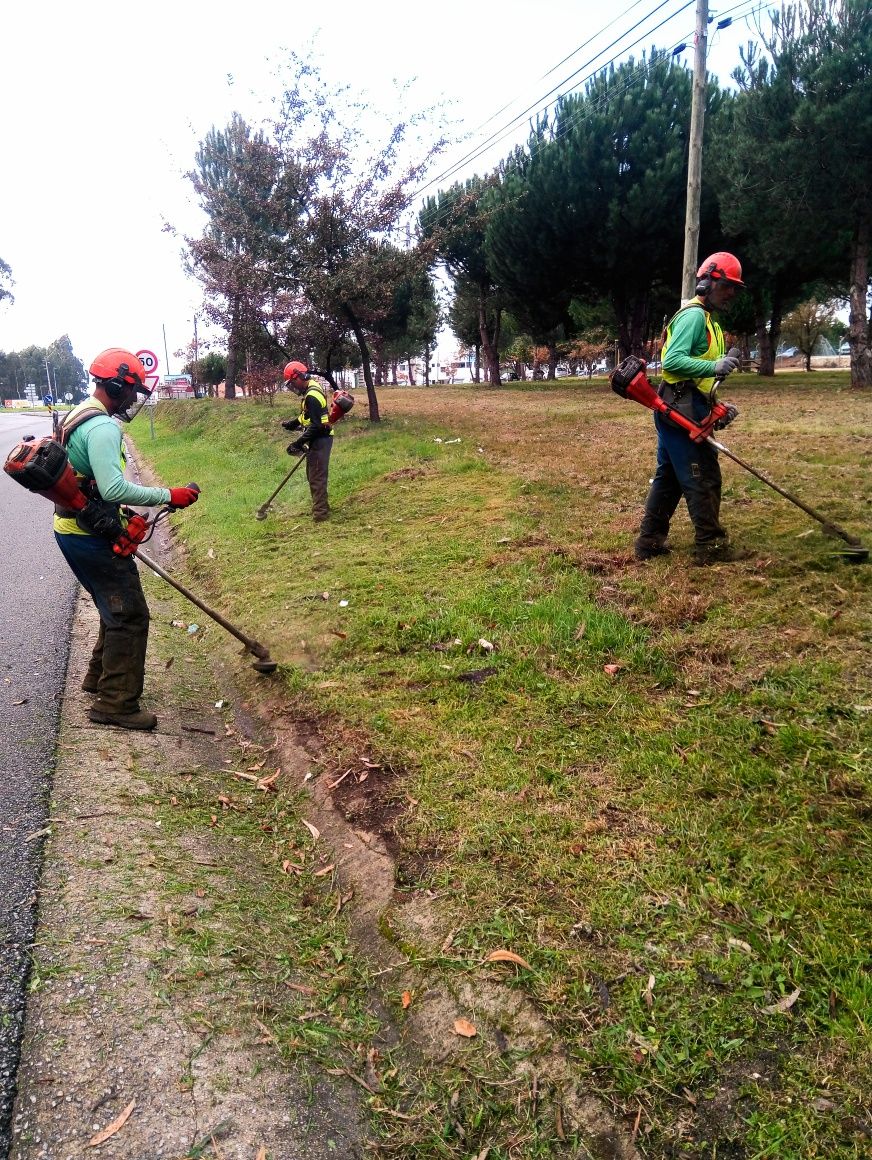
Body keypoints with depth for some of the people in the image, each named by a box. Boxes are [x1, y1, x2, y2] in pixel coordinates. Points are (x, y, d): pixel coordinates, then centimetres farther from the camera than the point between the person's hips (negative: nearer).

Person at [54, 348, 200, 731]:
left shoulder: (80, 417, 14)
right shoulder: (103, 427, -20)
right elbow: (114, 488, -30)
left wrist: (123, 518, 16)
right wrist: (168, 496, -24)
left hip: (73, 529, 11)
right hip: (90, 537, -11)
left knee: (118, 608, 23)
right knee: (130, 616, -5)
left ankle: (100, 676, 36)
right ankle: (116, 704, 0)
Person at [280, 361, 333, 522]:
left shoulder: (312, 395, -21)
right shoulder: (311, 389, 12)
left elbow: (315, 425, -25)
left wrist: (299, 442, -23)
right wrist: (293, 423, 12)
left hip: (320, 440, -11)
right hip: (318, 439, 11)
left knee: (317, 477, -7)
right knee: (313, 475, 19)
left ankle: (320, 514, -2)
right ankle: (321, 507, 31)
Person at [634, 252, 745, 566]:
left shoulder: (706, 320, 22)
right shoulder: (694, 315, -10)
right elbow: (672, 361, -22)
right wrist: (714, 367, -32)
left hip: (676, 409, 10)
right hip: (682, 410, -10)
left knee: (668, 476, 12)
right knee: (703, 477, -5)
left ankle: (650, 541, 17)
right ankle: (711, 545, 2)